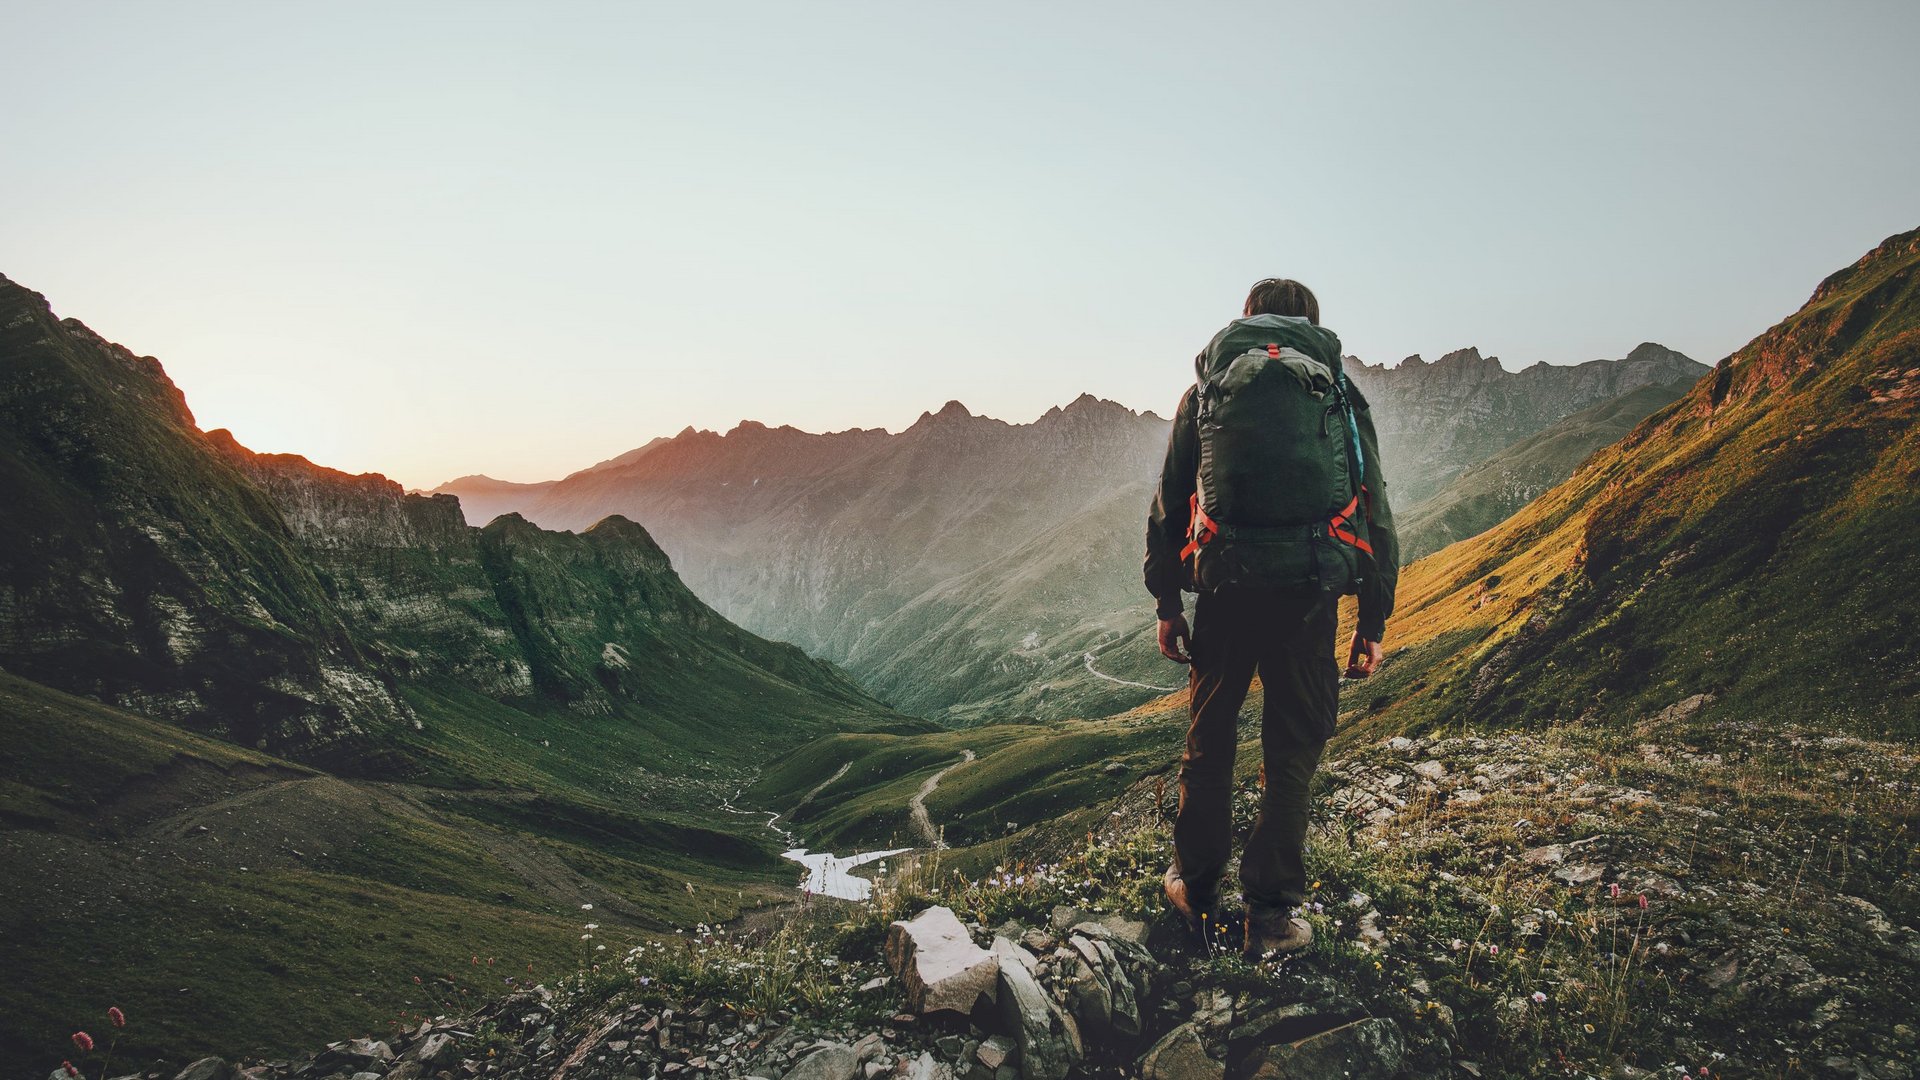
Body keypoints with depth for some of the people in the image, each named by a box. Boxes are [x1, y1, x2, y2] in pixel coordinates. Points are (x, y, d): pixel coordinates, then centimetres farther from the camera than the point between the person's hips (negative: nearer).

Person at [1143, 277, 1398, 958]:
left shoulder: (1207, 389, 11)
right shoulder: (1340, 393, 10)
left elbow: (1168, 505, 8)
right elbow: (1376, 514, 7)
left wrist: (1166, 603, 13)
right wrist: (1373, 623, 11)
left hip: (1223, 589, 1)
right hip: (1308, 596, 0)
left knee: (1209, 740, 16)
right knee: (1293, 750, 10)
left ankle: (1195, 889, 28)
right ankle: (1272, 914, 14)